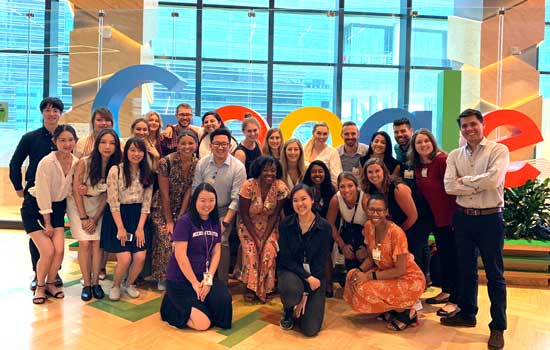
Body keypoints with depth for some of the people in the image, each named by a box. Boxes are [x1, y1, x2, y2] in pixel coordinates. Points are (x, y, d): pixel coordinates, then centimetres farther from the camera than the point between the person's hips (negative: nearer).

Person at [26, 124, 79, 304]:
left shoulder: (76, 162, -8)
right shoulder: (47, 163, -24)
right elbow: (43, 194, -19)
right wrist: (47, 223, -13)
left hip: (57, 207, 5)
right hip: (35, 208, -4)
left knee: (59, 250, -6)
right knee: (48, 251, -11)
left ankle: (50, 284, 20)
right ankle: (39, 287, 16)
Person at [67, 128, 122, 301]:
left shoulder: (115, 167, -12)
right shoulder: (84, 162, -20)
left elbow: (107, 195, -5)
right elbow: (76, 190, -13)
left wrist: (96, 218, -8)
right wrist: (83, 218, -11)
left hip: (98, 205, 2)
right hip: (78, 204, -2)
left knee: (98, 242, -7)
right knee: (85, 243, -9)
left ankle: (96, 282, 6)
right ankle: (86, 284, 4)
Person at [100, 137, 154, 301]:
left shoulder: (147, 173, 4)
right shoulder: (115, 170, -9)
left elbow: (146, 203, 2)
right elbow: (113, 201, -11)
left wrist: (140, 227, -5)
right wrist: (120, 227, -12)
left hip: (138, 217, 4)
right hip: (118, 217, -4)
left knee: (140, 258, -6)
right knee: (125, 258, -11)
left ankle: (130, 284, 24)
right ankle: (115, 285, 19)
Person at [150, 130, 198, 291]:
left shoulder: (197, 164, -7)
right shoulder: (166, 162, -18)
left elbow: (189, 192, -5)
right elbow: (164, 193, -14)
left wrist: (180, 218, -9)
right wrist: (169, 221, -12)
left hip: (183, 210, 3)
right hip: (162, 209, -3)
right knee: (165, 240, -15)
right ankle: (162, 278, 6)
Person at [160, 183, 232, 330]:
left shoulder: (215, 223, 5)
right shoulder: (185, 221, -14)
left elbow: (216, 253, 4)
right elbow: (180, 255, -17)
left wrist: (209, 278, -9)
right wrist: (195, 283, -14)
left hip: (205, 276, 6)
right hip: (181, 279, -6)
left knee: (224, 301, -20)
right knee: (203, 323, -13)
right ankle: (172, 305, 13)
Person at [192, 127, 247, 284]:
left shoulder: (238, 167, -12)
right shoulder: (202, 163, -4)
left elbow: (236, 199, -11)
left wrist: (225, 222, -14)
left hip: (225, 211, -2)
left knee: (221, 242, -19)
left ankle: (222, 283, -3)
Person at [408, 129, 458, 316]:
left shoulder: (442, 160, -15)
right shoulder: (417, 165, 7)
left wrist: (455, 214, -19)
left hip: (448, 215, -8)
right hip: (434, 216, 8)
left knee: (452, 255, -1)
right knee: (442, 253, 18)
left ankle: (455, 300, 8)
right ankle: (445, 292, 33)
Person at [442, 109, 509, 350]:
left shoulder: (499, 150, -5)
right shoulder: (454, 156, 6)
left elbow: (493, 180, -22)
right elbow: (449, 186, -7)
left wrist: (464, 180, -9)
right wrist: (480, 184, -13)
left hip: (490, 218, -4)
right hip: (463, 218, 4)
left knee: (494, 274, 6)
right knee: (466, 270, 15)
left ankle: (498, 327, 19)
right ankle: (467, 314, 32)